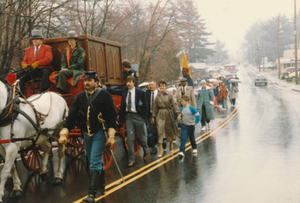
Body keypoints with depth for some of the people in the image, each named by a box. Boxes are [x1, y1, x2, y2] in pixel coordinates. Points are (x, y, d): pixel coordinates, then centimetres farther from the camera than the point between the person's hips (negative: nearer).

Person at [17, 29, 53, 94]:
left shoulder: (47, 48, 9)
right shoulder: (28, 49, 25)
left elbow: (49, 58, -9)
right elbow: (24, 61, 19)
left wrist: (37, 63, -21)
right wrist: (25, 65, -8)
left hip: (42, 69, -4)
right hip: (31, 71, 4)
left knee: (46, 72, -37)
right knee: (19, 74, -19)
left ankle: (41, 92, -39)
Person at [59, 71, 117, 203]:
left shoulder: (104, 96, -8)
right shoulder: (80, 97, 4)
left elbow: (112, 117, -11)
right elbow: (71, 117, 2)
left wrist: (111, 136, -19)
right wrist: (64, 133, -7)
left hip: (99, 133, -5)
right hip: (86, 134, 5)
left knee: (95, 162, -11)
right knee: (95, 162, 15)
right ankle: (101, 187, 29)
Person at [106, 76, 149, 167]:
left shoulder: (140, 92, -7)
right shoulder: (124, 90, 3)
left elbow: (145, 106, -3)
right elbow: (114, 91, 0)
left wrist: (143, 118, -8)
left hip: (138, 116, -2)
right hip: (128, 116, 2)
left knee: (141, 137, 11)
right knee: (130, 138, -1)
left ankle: (146, 150, 42)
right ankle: (131, 159, 7)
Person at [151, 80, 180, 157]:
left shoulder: (169, 95, -2)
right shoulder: (157, 96, 5)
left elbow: (174, 104, -5)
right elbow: (155, 107, 10)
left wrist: (178, 113, -15)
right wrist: (153, 117, 10)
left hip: (168, 113, -1)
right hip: (160, 114, 1)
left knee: (169, 130, 8)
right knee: (160, 130, -6)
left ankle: (171, 144, 33)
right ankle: (160, 149, -3)